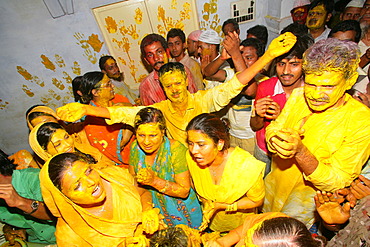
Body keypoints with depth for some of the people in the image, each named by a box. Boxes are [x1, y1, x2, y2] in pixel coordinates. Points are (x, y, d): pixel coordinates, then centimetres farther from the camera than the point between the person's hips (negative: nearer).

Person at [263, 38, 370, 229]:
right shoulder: (299, 95, -13)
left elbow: (337, 182, -23)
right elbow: (273, 127, -5)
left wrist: (300, 151, -41)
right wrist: (275, 139, -31)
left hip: (309, 194, -4)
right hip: (275, 183, 4)